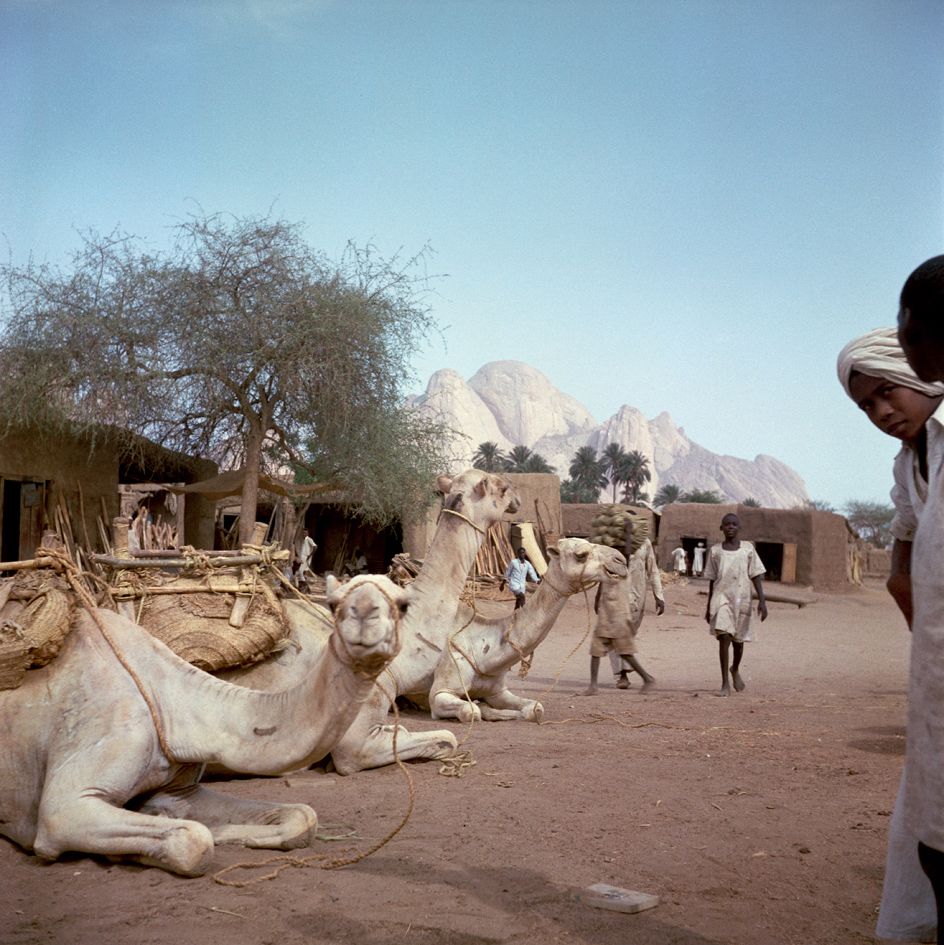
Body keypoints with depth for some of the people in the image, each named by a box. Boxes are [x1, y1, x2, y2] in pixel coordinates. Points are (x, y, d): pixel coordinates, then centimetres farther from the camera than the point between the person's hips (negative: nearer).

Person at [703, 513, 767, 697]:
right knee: (724, 636, -16)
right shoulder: (715, 551, 4)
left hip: (742, 599, 1)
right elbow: (712, 580, 10)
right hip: (721, 598, -1)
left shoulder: (748, 548, 2)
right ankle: (725, 683, -10)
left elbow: (756, 576, 2)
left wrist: (762, 600, -7)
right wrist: (708, 606, 13)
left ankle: (735, 670, 42)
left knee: (738, 640, 12)